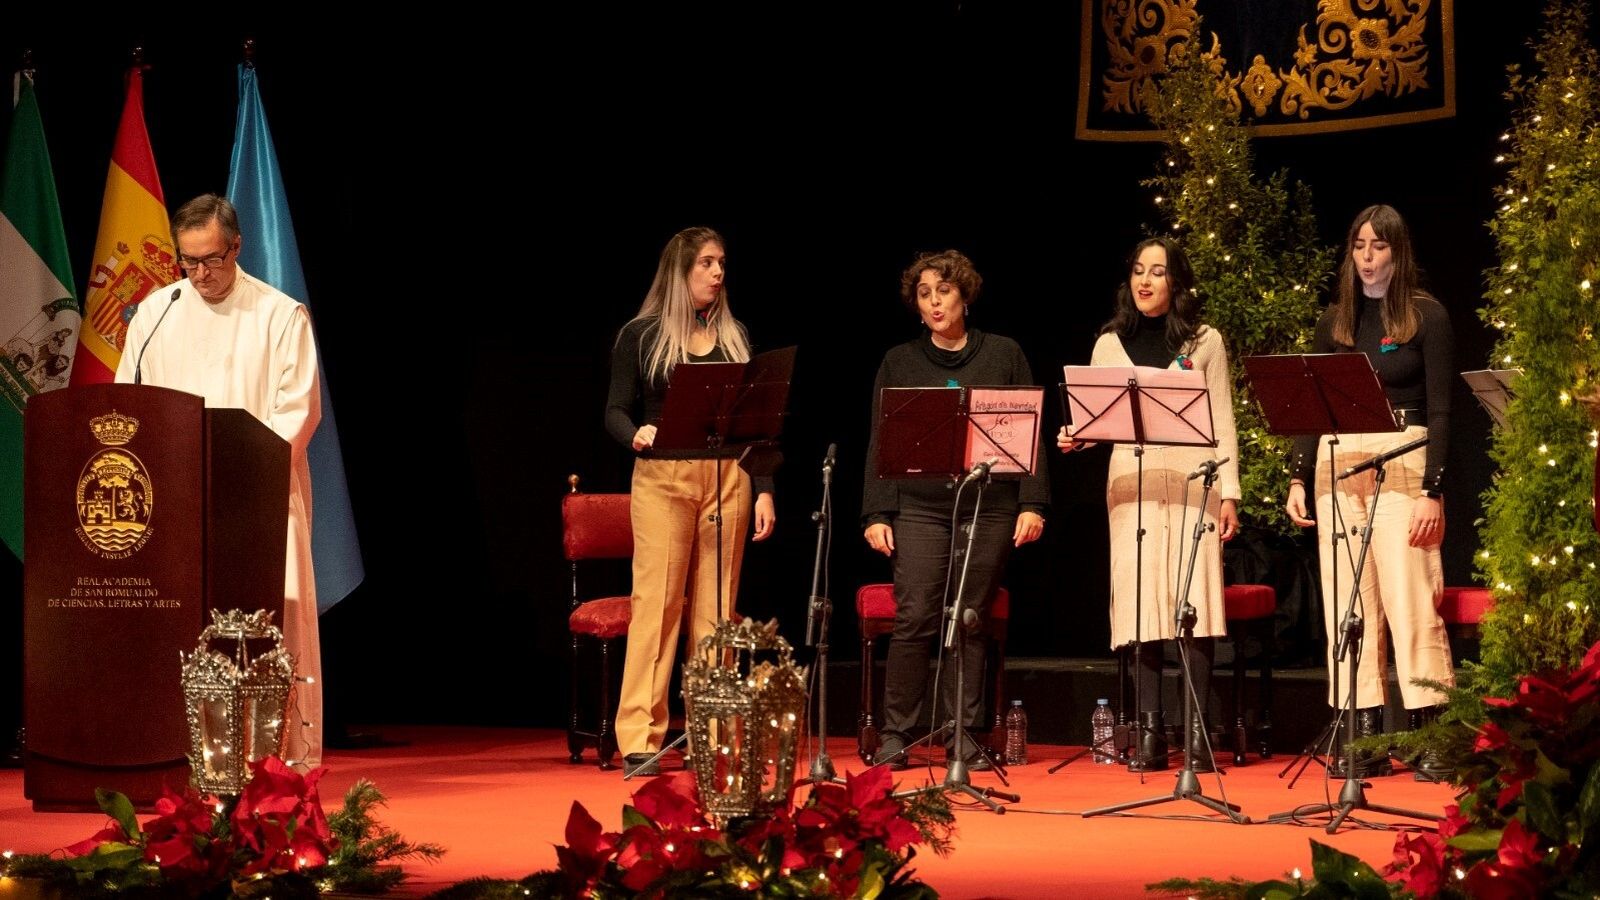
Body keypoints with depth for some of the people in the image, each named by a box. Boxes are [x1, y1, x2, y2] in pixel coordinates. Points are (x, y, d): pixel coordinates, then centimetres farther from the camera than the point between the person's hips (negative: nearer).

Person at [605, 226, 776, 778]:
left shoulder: (734, 336, 14)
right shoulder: (641, 335, 4)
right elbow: (616, 411, 2)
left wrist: (763, 490, 7)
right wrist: (637, 435, -20)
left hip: (727, 479, 3)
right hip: (662, 478, -3)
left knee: (716, 609, 3)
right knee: (657, 602, -8)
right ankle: (639, 741, -7)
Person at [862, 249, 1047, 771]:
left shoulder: (1004, 356, 10)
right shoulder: (899, 363, 11)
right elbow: (879, 443, 9)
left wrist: (1033, 503, -2)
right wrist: (876, 514, 1)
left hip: (990, 508, 0)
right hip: (920, 508, 0)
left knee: (970, 623, 1)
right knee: (915, 620, -9)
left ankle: (964, 738, 8)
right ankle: (895, 737, -1)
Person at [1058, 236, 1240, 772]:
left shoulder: (1205, 343, 9)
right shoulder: (1109, 345, 14)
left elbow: (1222, 424, 6)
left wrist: (1229, 493, -2)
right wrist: (1075, 438, -10)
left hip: (1192, 482, -2)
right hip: (1132, 483, 2)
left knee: (1193, 603, -9)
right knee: (1142, 606, -3)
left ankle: (1197, 733, -6)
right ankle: (1150, 733, 1)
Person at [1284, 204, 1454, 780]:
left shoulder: (1426, 316, 1)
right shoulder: (1334, 321, 13)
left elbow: (1439, 410, -3)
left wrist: (1433, 492, -11)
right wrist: (1298, 479, 3)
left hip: (1403, 464, -4)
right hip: (1337, 467, 4)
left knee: (1410, 602, -9)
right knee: (1348, 606, 1)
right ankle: (1365, 740, 4)